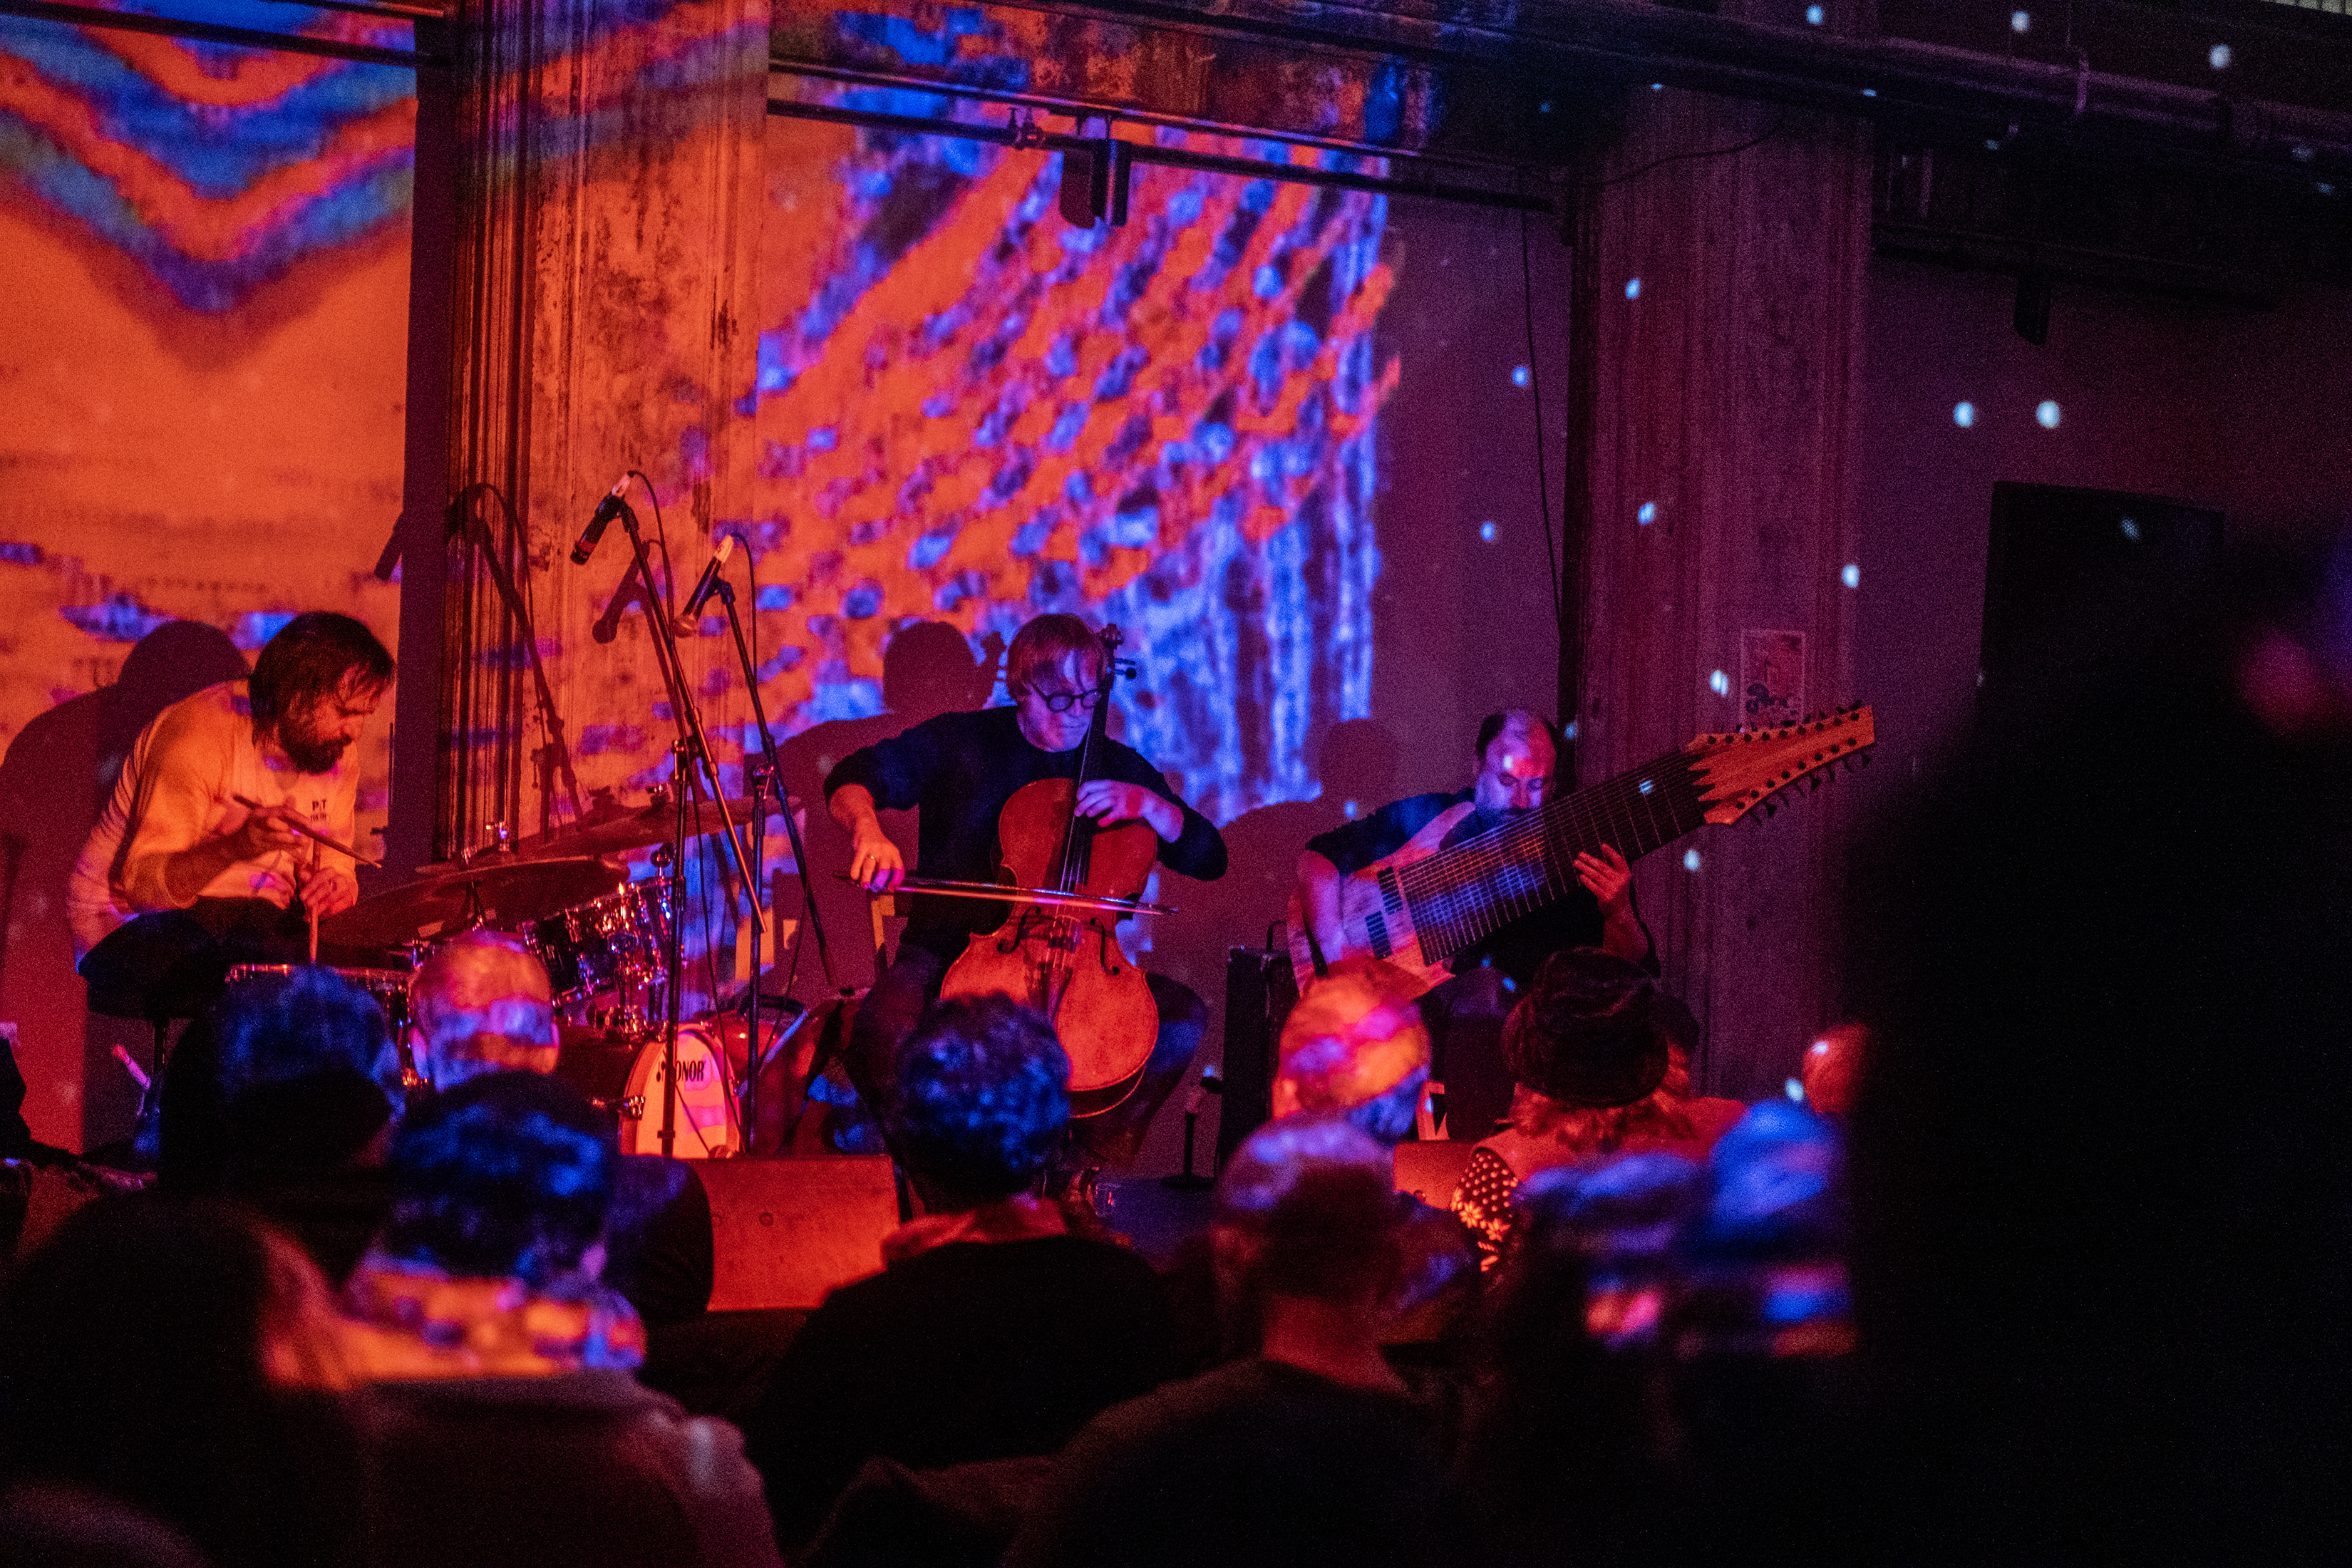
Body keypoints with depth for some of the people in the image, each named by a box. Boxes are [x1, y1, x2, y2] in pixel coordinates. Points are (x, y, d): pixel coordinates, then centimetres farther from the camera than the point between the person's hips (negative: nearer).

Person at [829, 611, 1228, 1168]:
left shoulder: (1119, 769, 10)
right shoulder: (962, 741, 5)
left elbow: (1209, 860, 7)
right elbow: (851, 779, -1)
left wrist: (1148, 804, -10)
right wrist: (868, 833, -23)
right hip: (950, 952, -2)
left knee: (1183, 1016, -23)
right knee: (885, 1029, -34)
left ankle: (1097, 1158, -4)